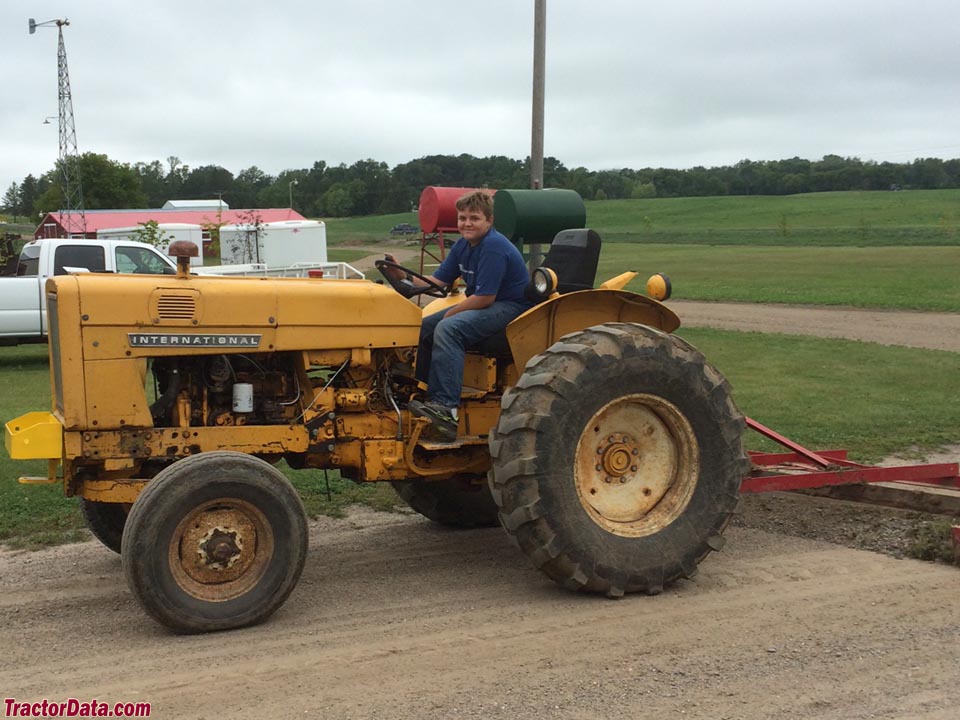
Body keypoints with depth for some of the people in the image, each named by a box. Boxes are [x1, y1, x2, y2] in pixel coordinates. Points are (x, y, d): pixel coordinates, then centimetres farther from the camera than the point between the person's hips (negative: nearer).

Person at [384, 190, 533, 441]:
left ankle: (446, 409, -37)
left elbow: (485, 297, -24)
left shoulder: (494, 247, -20)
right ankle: (418, 391, 14)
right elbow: (437, 281, 8)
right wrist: (403, 276, -8)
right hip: (482, 304, 11)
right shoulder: (463, 246, 8)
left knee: (448, 329, -31)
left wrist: (449, 314, -13)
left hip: (511, 307, -11)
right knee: (424, 328, 9)